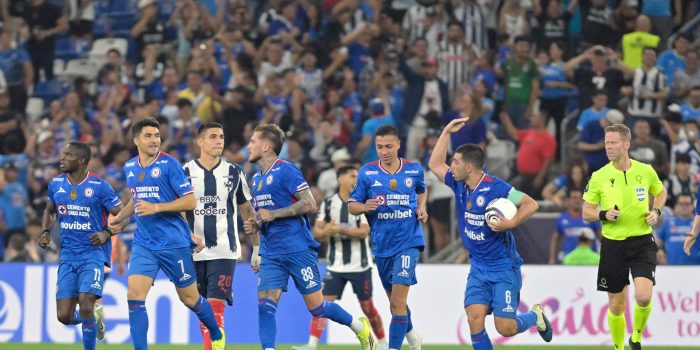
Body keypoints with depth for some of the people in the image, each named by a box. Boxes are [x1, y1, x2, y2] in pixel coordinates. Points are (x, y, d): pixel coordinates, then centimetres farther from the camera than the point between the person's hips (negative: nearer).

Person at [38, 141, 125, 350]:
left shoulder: (99, 186, -10)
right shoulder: (56, 184, 4)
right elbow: (50, 211, 23)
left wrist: (107, 234, -20)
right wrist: (46, 232, 5)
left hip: (93, 254, -5)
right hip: (67, 256, 5)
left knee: (85, 307, -21)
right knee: (64, 316, -2)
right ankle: (94, 316, 31)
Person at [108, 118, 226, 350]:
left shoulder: (169, 164, -10)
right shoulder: (130, 168, 8)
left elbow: (190, 201, -13)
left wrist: (156, 207, -21)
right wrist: (121, 217, 10)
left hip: (174, 243, -4)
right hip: (143, 243, 4)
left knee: (189, 298, 8)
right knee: (134, 295, -12)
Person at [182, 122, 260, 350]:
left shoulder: (234, 173, 5)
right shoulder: (186, 172, 2)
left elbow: (247, 211, 12)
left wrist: (257, 248, 10)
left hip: (224, 251, -1)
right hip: (194, 252, 1)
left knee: (215, 307, -13)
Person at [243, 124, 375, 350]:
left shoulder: (286, 170, -10)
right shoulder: (257, 179, 16)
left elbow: (310, 204, -17)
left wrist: (273, 214, -18)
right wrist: (255, 224, 6)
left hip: (298, 249, -7)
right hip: (270, 253, 7)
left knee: (316, 307, -1)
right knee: (265, 305, -8)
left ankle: (360, 327, 21)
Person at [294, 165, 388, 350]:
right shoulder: (328, 203, 5)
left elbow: (364, 232, -13)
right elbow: (316, 232, 3)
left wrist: (340, 229, -24)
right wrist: (325, 231, -19)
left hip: (360, 265, -1)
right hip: (336, 265, 1)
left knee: (367, 306, 6)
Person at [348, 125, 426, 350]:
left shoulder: (414, 170, -1)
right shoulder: (367, 173, -3)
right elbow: (352, 205, 1)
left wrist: (421, 208, 0)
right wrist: (365, 207, -21)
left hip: (408, 241, -2)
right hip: (381, 245, 2)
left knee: (398, 301, -15)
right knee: (394, 300, 16)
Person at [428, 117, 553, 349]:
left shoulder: (496, 188, -17)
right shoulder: (459, 185, 3)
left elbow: (531, 204, -17)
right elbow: (435, 165, 16)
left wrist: (511, 223, -29)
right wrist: (447, 132, 9)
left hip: (504, 268, -6)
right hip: (479, 268, 6)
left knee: (505, 328, -8)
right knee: (475, 319, -12)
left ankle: (536, 316, 25)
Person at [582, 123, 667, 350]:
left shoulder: (645, 171, -1)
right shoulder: (599, 177, -4)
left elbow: (660, 192, 19)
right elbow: (586, 212, 2)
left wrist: (656, 211, 0)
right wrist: (604, 215, -18)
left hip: (642, 241, -1)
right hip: (613, 244, 1)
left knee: (643, 297, -19)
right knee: (616, 305, 5)